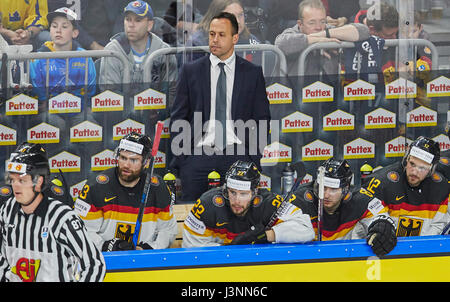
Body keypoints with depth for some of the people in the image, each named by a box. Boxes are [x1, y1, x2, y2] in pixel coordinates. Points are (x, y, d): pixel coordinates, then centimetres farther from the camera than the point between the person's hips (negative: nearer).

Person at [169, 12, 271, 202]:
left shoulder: (253, 73, 11)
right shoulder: (190, 71, 11)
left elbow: (262, 119, 12)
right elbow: (178, 118, 11)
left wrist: (254, 158, 0)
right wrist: (178, 160, 2)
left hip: (238, 153, 0)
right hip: (199, 153, 0)